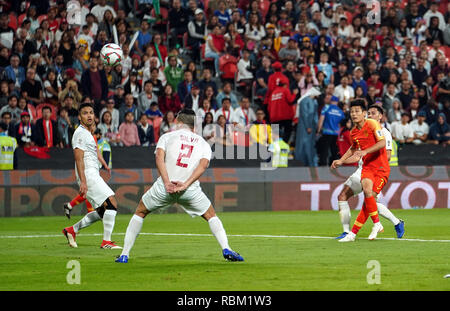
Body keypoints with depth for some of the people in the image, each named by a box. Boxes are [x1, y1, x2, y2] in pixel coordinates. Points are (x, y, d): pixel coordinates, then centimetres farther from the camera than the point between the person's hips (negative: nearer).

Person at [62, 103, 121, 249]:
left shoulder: (88, 133, 22)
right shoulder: (80, 133, -8)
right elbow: (79, 159, -16)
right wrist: (83, 181, -23)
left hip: (93, 175, 10)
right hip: (88, 175, -10)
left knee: (102, 212, 10)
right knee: (112, 204, -17)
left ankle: (72, 230, 18)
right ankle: (106, 241, -16)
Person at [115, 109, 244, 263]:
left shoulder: (167, 136, 15)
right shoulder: (203, 143, 18)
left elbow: (159, 156, -4)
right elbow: (204, 164, -2)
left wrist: (167, 183, -12)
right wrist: (186, 185, -10)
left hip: (164, 186, -1)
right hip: (191, 190, 1)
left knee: (140, 213, 21)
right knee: (211, 216, 21)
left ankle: (124, 254, 14)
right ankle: (226, 249, 0)